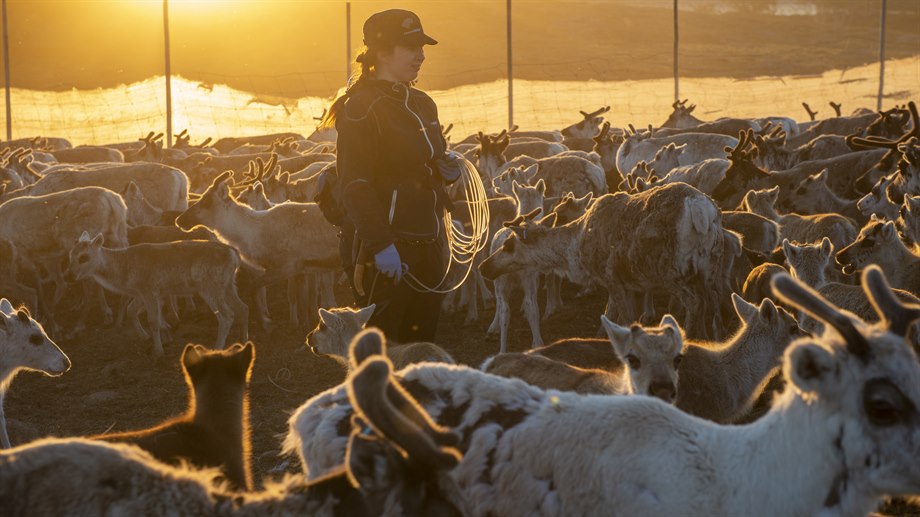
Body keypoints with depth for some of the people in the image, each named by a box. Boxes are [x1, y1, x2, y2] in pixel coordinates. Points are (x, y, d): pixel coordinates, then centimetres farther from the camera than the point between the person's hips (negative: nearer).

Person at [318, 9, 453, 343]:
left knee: (422, 340, 10)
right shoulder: (361, 108, -11)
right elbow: (355, 187, -17)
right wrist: (381, 245, -23)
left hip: (427, 246, 8)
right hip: (387, 250, -8)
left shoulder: (422, 105, 16)